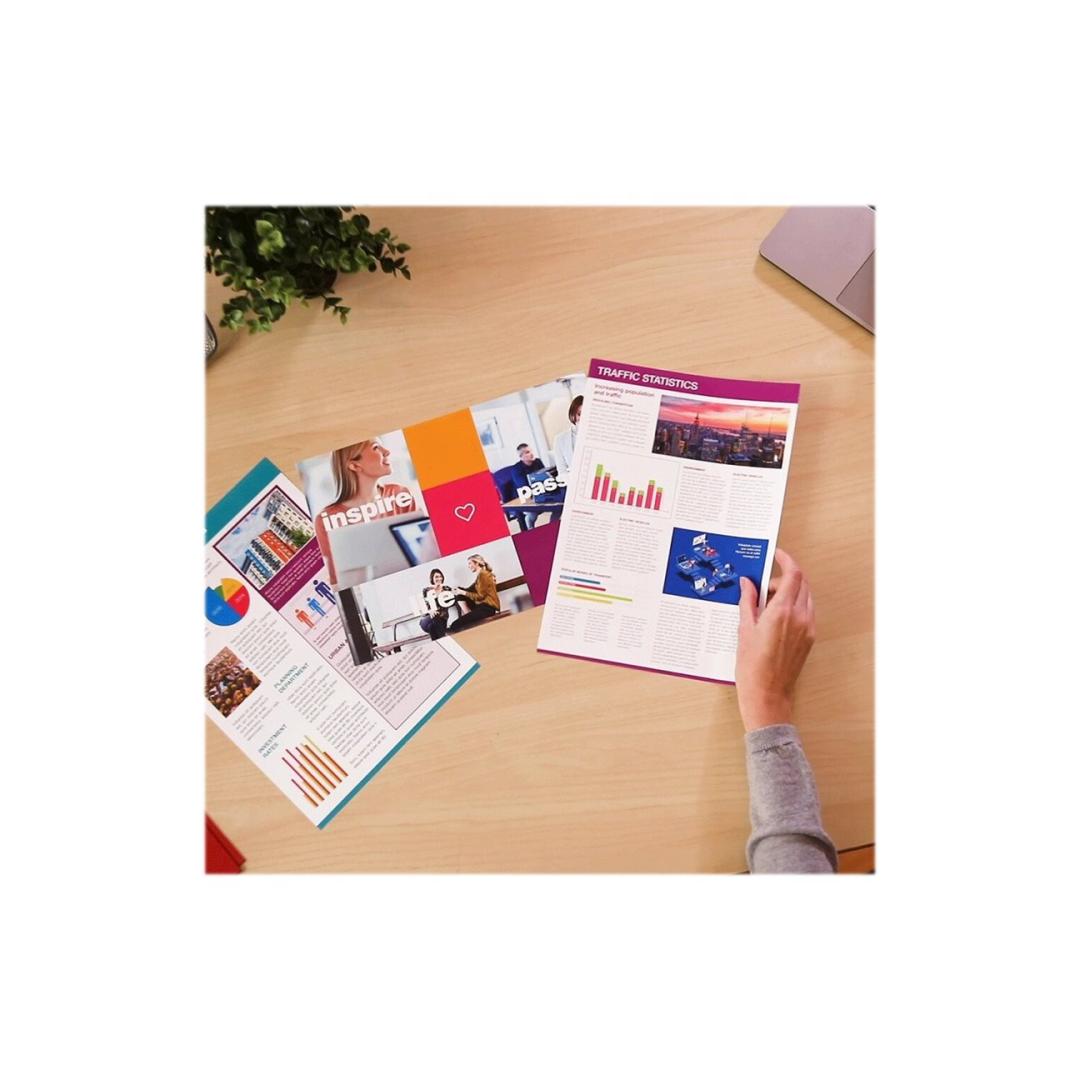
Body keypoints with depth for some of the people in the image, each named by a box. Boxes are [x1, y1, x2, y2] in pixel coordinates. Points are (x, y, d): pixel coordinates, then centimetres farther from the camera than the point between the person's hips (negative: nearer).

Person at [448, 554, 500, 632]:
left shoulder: (483, 574, -10)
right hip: (484, 605, 11)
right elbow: (472, 590, 13)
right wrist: (459, 589, 0)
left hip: (488, 607, -11)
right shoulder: (481, 574, 20)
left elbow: (480, 596, -13)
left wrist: (463, 592, -9)